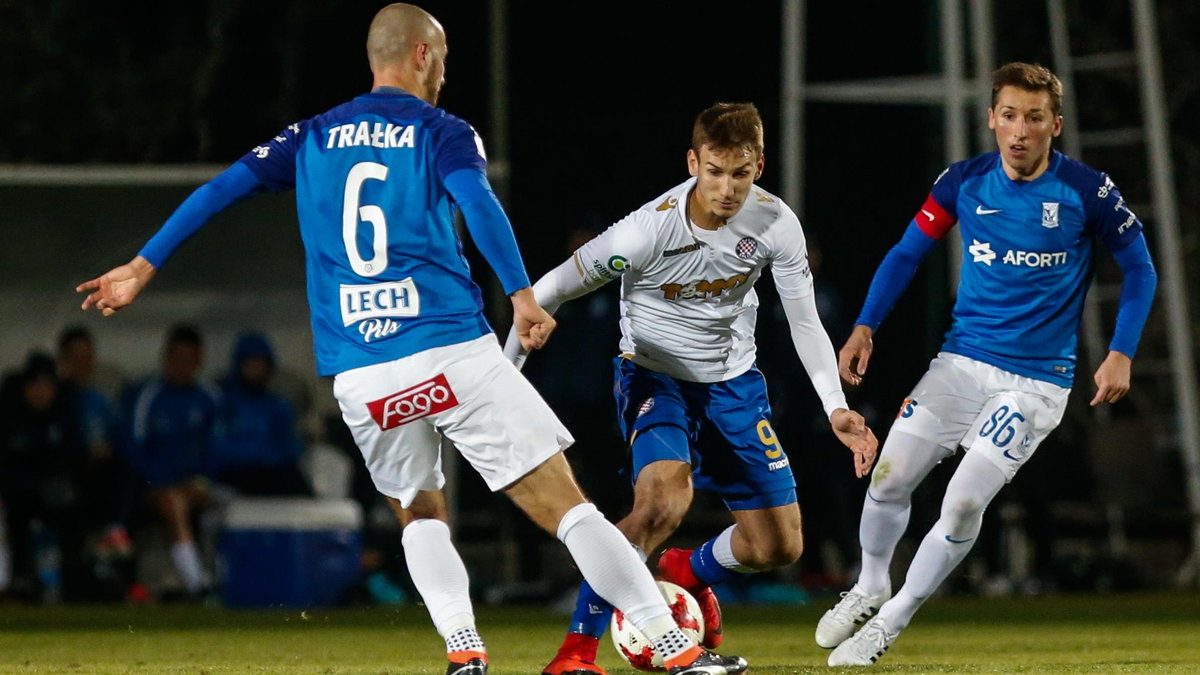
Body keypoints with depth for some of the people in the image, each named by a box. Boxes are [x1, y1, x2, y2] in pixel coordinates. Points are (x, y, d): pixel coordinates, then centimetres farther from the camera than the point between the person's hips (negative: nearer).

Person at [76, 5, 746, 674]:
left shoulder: (313, 137, 17)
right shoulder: (443, 132, 5)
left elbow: (224, 187, 11)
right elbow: (477, 200, -14)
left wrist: (144, 266, 15)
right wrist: (523, 293, -24)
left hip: (359, 378, 4)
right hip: (454, 352, -4)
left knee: (422, 514, 25)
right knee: (565, 504, -2)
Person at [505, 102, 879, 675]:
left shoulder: (775, 223, -15)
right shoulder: (649, 230, -27)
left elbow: (804, 322, -3)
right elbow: (549, 291, -17)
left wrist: (836, 408, -13)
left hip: (733, 380, 5)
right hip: (654, 374, -5)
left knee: (779, 548, 1)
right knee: (666, 497, -34)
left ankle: (689, 574, 36)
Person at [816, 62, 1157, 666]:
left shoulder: (1088, 191, -11)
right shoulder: (965, 182, -3)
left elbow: (1139, 268, 1)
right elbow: (907, 252, 9)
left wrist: (1120, 354, -7)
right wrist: (865, 327, -1)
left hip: (1036, 379, -3)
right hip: (962, 360, 3)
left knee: (963, 504, -14)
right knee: (888, 480, -6)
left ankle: (891, 621, 4)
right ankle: (869, 589, 23)